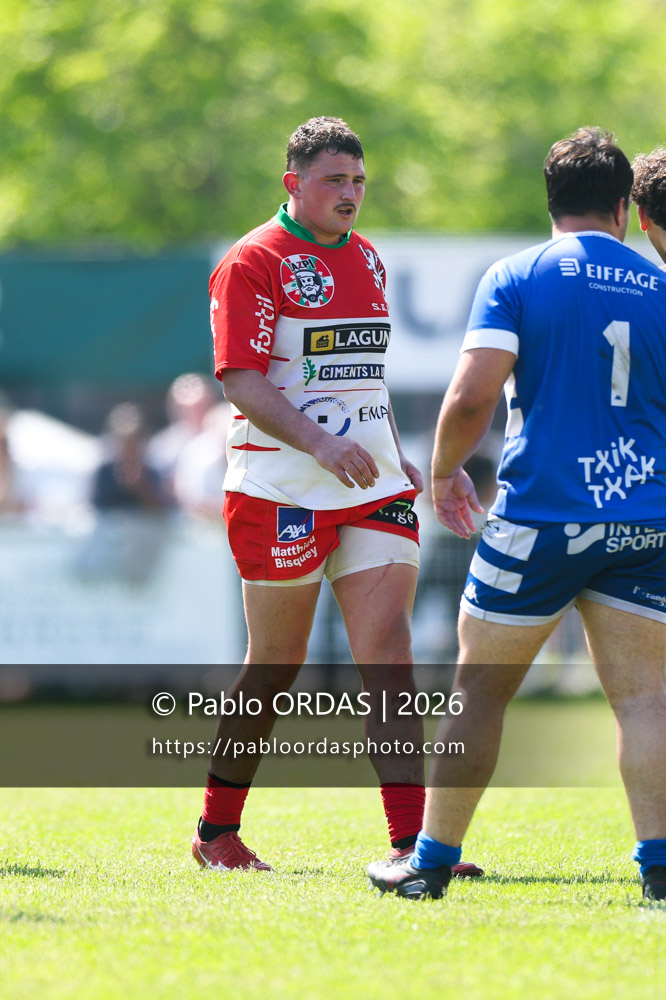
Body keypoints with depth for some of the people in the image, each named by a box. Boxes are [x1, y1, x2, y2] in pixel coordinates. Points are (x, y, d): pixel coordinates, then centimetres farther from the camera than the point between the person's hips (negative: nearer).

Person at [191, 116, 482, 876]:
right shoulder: (254, 263, -8)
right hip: (282, 491, -6)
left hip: (373, 486, 6)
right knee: (277, 665, 1)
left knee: (387, 652, -6)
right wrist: (322, 444, -27)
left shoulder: (366, 259, 16)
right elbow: (241, 383, -16)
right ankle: (216, 833, 18)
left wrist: (395, 457, 21)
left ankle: (411, 842, -11)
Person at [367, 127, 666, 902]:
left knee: (481, 686, 8)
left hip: (540, 514, -2)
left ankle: (433, 859, 13)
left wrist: (442, 472, 5)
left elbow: (471, 396, -13)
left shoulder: (516, 277, -3)